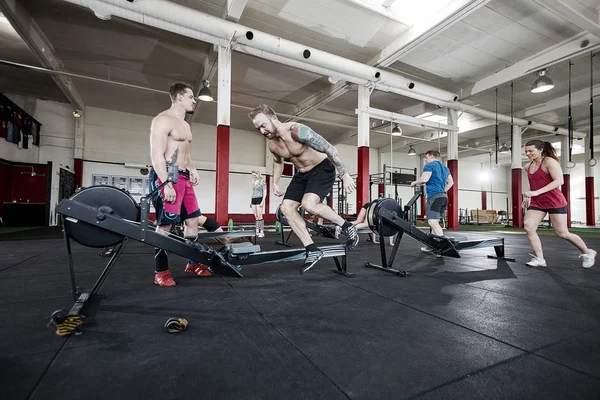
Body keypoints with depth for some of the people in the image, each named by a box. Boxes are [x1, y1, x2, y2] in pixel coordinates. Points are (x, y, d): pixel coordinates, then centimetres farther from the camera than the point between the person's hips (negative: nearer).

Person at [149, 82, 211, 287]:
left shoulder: (185, 125, 21)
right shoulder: (163, 120, -8)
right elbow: (156, 154, -17)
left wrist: (192, 169, 11)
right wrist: (166, 183, -24)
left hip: (184, 177, 9)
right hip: (166, 177, -9)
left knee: (193, 219, 10)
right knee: (165, 225, -6)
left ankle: (193, 263, 21)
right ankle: (161, 271, 5)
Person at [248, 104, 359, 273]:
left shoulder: (298, 131, -27)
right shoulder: (272, 145, -3)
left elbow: (329, 148, -26)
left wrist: (344, 175, -27)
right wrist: (275, 183, 13)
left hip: (322, 168, -8)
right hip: (302, 174, 8)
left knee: (309, 205, -30)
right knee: (286, 208, -4)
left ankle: (347, 227, -8)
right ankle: (313, 250, 0)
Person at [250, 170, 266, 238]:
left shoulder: (262, 182, -4)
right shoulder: (253, 182, 15)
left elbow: (265, 193, -7)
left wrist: (262, 201, -16)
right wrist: (251, 201, 17)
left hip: (259, 199, -6)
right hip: (253, 199, 7)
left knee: (259, 216, -9)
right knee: (256, 217, 7)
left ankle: (262, 232, -6)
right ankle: (257, 231, 12)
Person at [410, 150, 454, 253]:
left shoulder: (430, 165, -2)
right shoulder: (445, 168, 24)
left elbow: (424, 179, -15)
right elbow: (451, 182, 25)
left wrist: (415, 182, 2)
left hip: (434, 196, -9)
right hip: (443, 196, 9)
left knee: (432, 221, -15)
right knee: (435, 221, 12)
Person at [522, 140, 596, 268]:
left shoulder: (549, 162, -10)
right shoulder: (527, 167, 10)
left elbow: (559, 181, -21)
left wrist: (536, 192, -31)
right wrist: (527, 198, 8)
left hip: (555, 202, -6)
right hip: (537, 202, 6)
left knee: (562, 233, 2)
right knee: (528, 227, -12)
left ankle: (588, 253, 29)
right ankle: (539, 259, -4)